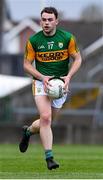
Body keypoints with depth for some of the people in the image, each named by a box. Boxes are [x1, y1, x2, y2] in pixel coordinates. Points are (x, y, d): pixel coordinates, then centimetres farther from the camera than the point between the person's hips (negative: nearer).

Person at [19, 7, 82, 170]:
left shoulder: (67, 38, -6)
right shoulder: (33, 40, -6)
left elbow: (77, 59, 2)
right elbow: (27, 64, -1)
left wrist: (68, 76, -14)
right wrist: (43, 77, -16)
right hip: (41, 81, -2)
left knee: (47, 121, 9)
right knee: (45, 117, -20)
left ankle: (28, 131, 43)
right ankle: (49, 157, -15)